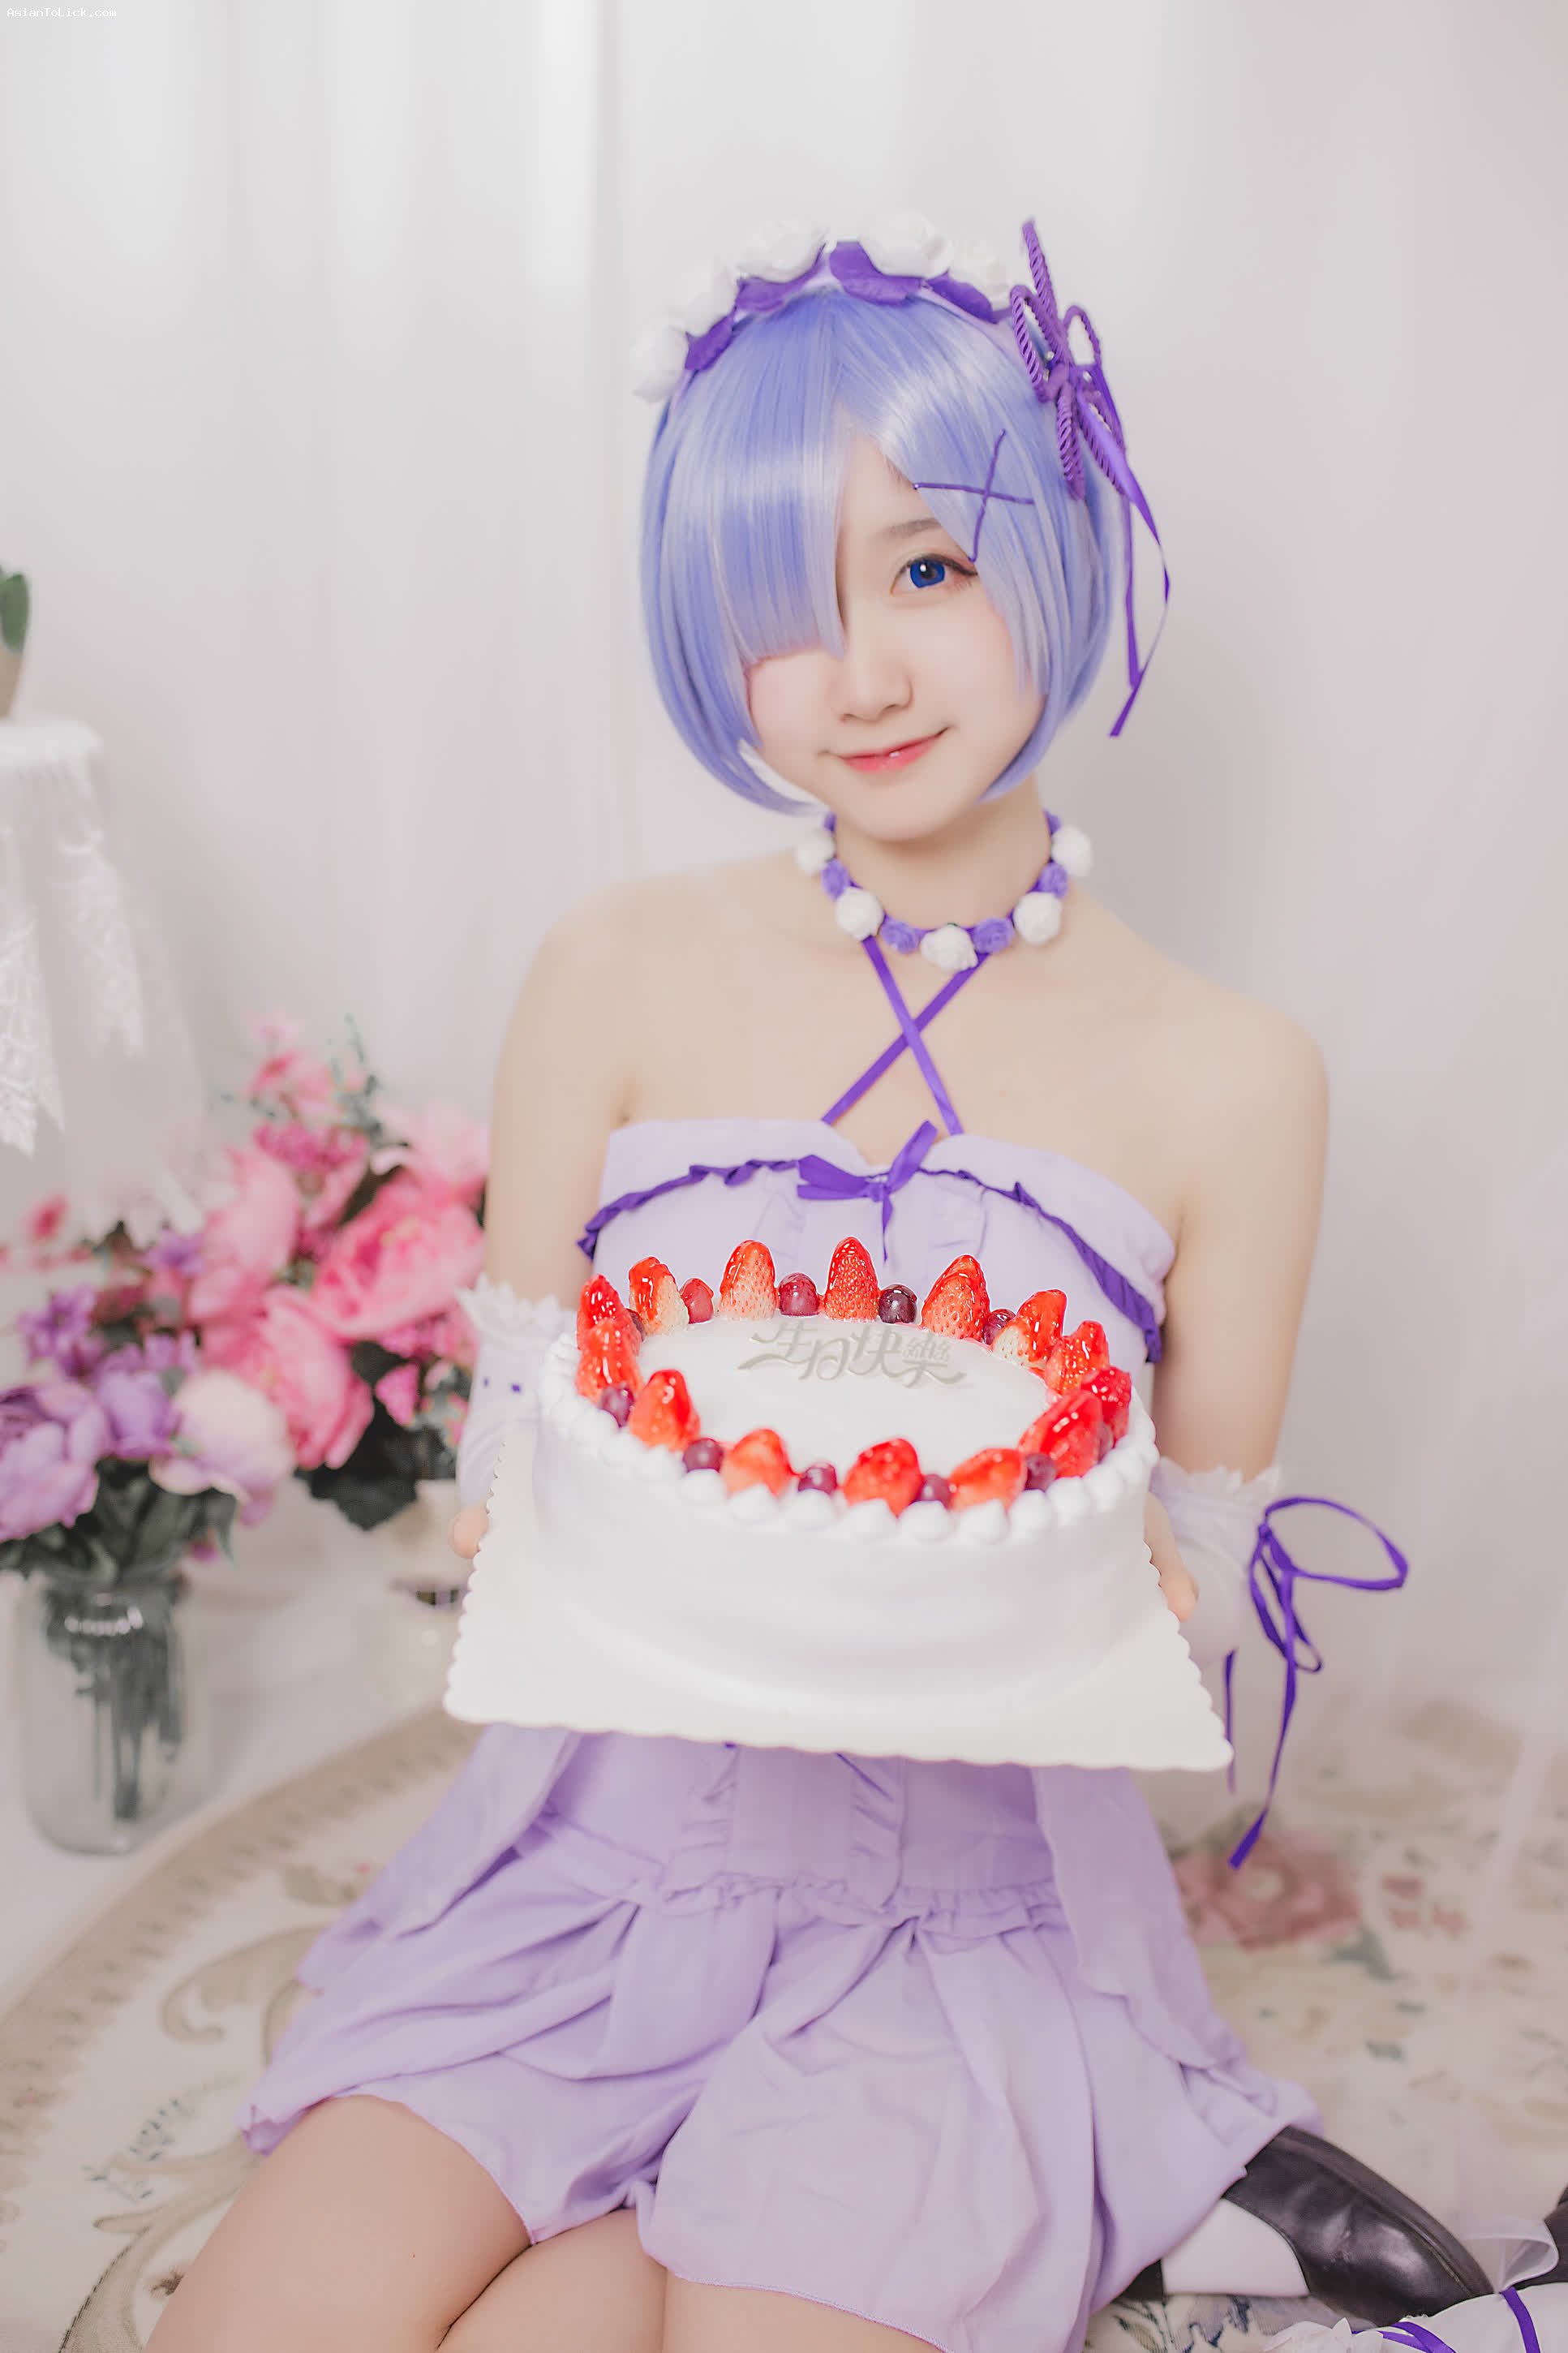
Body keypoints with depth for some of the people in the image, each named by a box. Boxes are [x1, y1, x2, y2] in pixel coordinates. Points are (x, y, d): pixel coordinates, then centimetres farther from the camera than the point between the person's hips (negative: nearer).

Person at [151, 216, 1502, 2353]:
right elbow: (508, 1467, 1)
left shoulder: (1230, 1080, -7)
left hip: (962, 1898, -2)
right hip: (606, 1848, 3)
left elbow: (1189, 1603, 1)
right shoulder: (622, 979, -3)